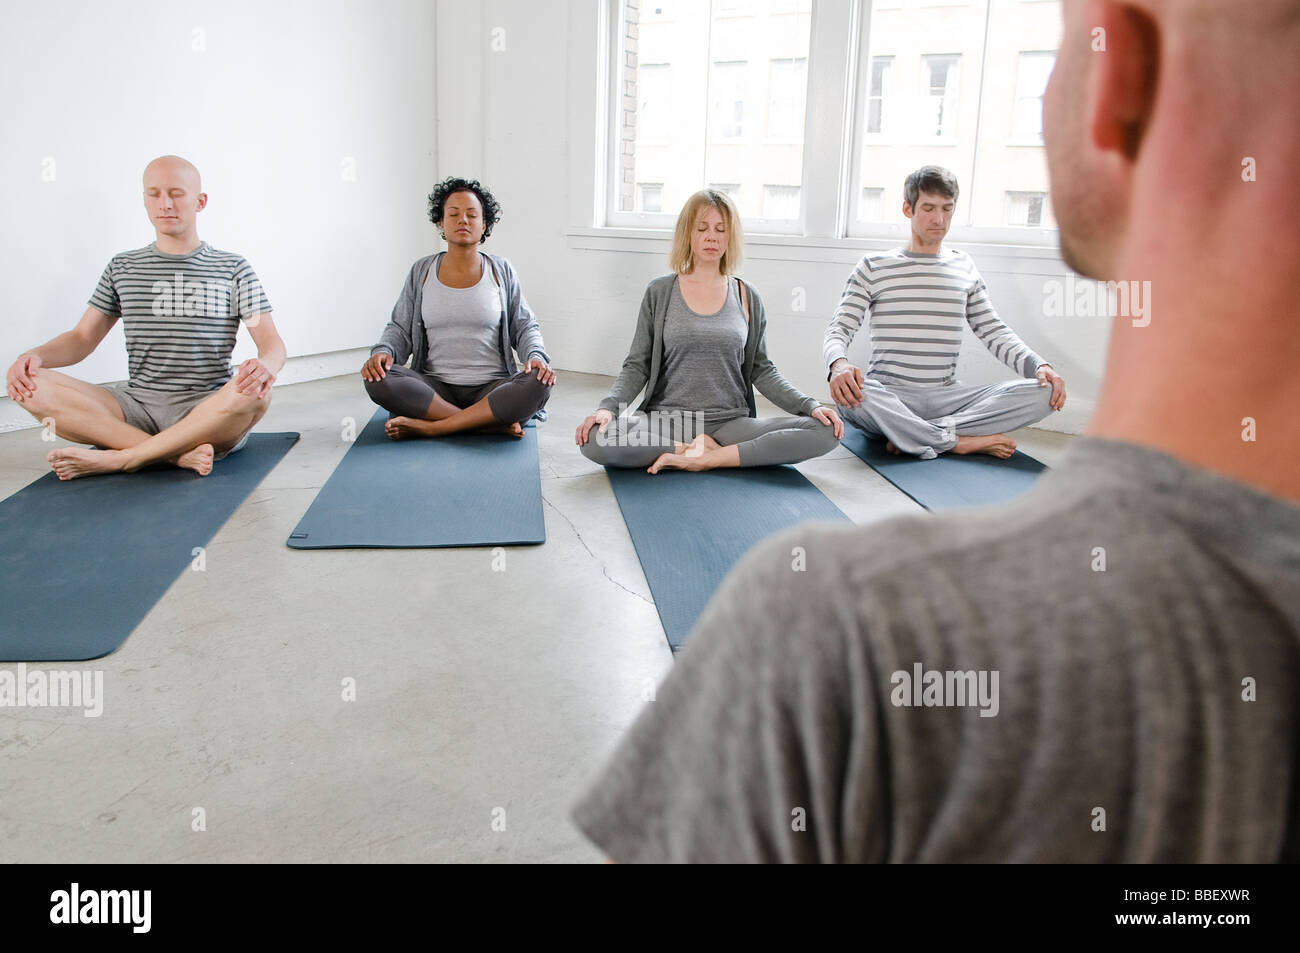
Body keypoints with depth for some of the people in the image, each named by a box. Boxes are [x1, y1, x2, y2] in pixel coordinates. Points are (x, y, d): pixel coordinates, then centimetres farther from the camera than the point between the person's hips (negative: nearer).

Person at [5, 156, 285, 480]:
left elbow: (271, 342, -2)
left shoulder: (232, 268, 8)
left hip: (208, 415, -3)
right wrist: (34, 355, -6)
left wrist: (265, 365, -27)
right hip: (137, 406, 3)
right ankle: (179, 454, -28)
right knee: (31, 386, -19)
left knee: (255, 392, -37)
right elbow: (82, 337, 17)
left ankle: (116, 458, -26)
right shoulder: (123, 268, 17)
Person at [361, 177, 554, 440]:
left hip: (491, 387, -1)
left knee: (538, 384, -32)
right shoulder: (421, 272, 10)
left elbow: (524, 327, 11)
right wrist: (384, 351, -10)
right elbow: (400, 328, 12)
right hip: (435, 386, 1)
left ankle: (431, 427, -31)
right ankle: (491, 424, -29)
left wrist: (536, 356, -11)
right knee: (378, 380, -28)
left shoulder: (501, 271, 8)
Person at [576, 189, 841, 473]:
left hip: (731, 422, 2)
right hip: (667, 419, -1)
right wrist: (608, 407, -14)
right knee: (595, 441, -32)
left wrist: (810, 406, -2)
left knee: (824, 432, -22)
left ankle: (710, 458, -19)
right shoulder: (660, 292, 6)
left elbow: (761, 371, 12)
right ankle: (700, 448, -15)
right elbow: (637, 366, 5)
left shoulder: (746, 297, 10)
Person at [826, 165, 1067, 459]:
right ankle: (959, 441, -24)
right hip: (890, 397, -3)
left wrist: (1038, 365, -3)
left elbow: (994, 332, 16)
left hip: (947, 397, 4)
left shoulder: (964, 267, 17)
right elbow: (839, 328, -1)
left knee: (1044, 393, -19)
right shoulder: (874, 267, 6)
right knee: (849, 394, -39)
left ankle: (912, 435, -26)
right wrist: (838, 363, -26)